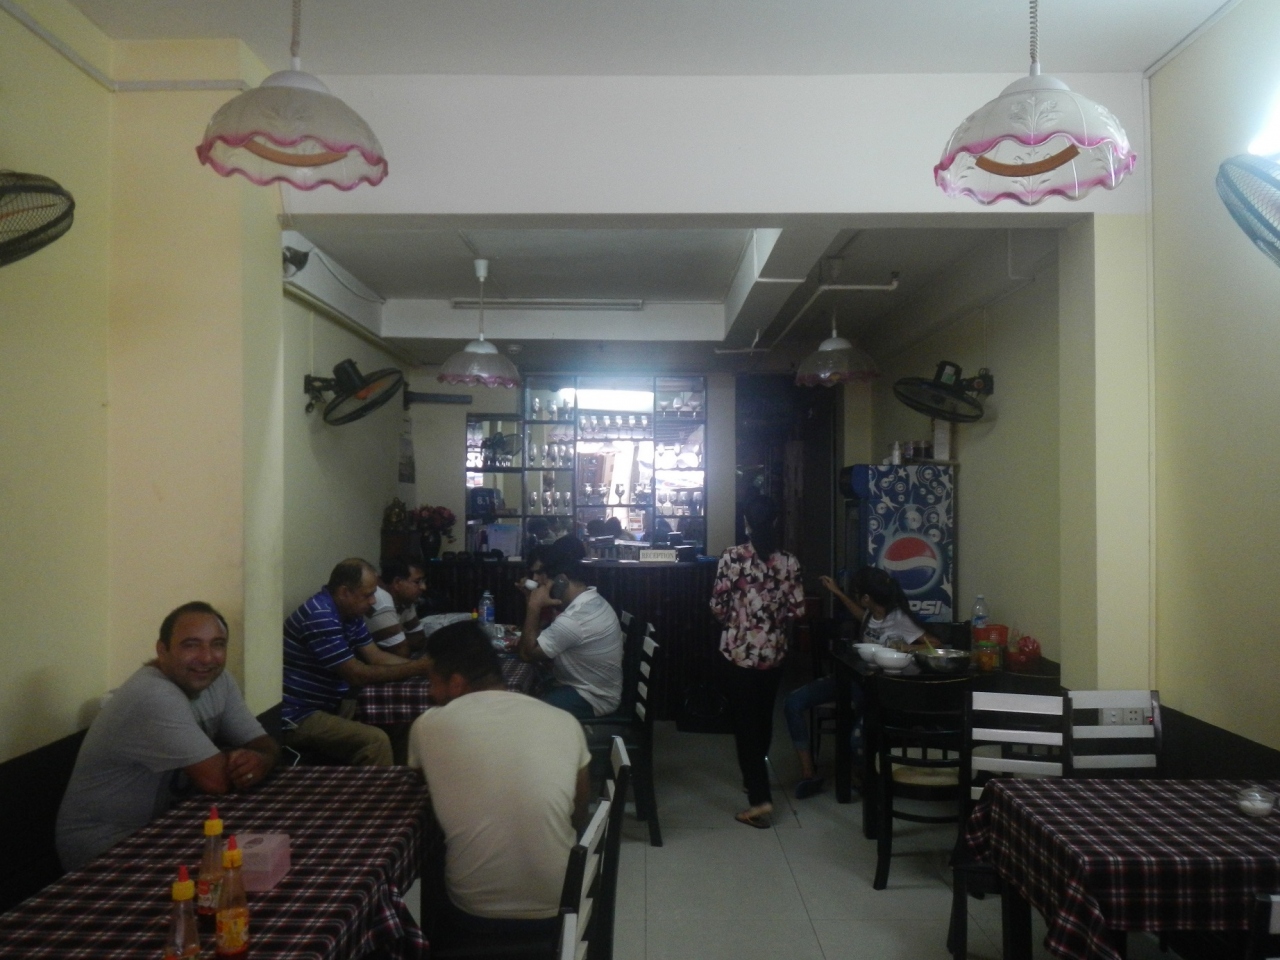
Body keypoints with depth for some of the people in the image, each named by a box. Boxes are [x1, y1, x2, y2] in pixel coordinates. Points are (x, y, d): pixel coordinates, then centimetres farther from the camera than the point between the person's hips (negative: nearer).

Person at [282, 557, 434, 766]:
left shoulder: (349, 613, 6)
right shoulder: (320, 617, -25)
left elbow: (377, 657, 7)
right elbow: (357, 675, -23)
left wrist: (424, 665, -6)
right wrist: (417, 669, -20)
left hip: (326, 705, 10)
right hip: (296, 717, -10)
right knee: (376, 741, -27)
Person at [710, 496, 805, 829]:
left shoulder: (733, 557, -12)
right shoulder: (789, 561, -2)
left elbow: (718, 606, -11)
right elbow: (797, 609, -1)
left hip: (739, 651, -4)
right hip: (774, 652, 4)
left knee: (744, 723, 2)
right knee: (763, 717, 20)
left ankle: (760, 799, -3)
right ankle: (756, 778, 37)